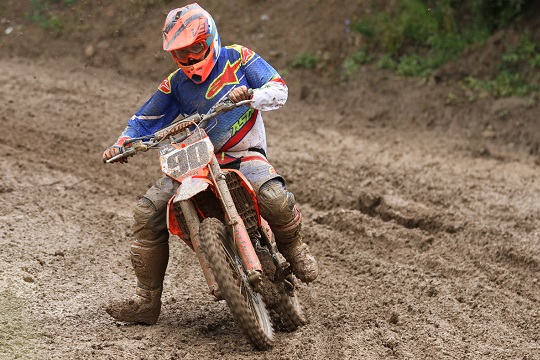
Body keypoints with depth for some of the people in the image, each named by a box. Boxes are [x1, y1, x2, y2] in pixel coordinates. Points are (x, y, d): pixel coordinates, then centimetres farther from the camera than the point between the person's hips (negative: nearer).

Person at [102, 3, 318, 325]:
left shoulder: (238, 58, -1)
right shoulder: (175, 84, 9)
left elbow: (279, 89, -7)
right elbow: (146, 120, 13)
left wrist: (251, 95, -29)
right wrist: (122, 144, -5)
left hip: (244, 154, -4)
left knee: (275, 198, -36)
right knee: (148, 211, -11)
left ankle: (294, 249, 1)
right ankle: (147, 301, -3)